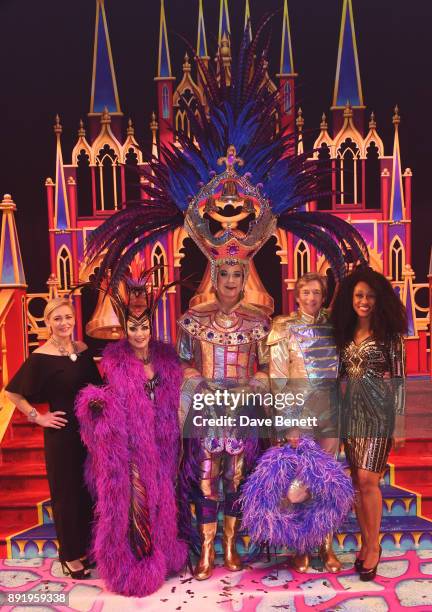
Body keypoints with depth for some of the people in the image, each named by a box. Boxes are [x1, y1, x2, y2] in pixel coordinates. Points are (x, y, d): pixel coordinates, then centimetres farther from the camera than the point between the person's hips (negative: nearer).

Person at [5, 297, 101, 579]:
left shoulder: (83, 350, 3)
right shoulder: (41, 357, -13)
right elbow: (13, 393, -10)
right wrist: (38, 417, -11)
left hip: (89, 429, 5)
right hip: (61, 432, -5)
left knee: (89, 489, 15)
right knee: (66, 492, 7)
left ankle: (85, 546, 33)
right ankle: (70, 555, 23)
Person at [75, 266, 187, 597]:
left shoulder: (166, 356, 3)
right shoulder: (114, 360, -8)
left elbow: (176, 401, 8)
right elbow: (108, 400, -3)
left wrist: (178, 441, 5)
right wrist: (97, 402, -25)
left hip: (161, 445, 4)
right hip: (129, 446, -4)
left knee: (162, 499, 15)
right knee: (135, 502, 2)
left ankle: (163, 555, 35)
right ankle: (136, 566, 19)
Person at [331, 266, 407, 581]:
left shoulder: (389, 332, -5)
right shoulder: (345, 331, 10)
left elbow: (399, 376, -6)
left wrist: (399, 419, -10)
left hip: (379, 410, -5)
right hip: (352, 409, 5)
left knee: (367, 479, -7)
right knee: (357, 481, 8)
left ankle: (374, 547, 10)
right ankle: (366, 542, 22)